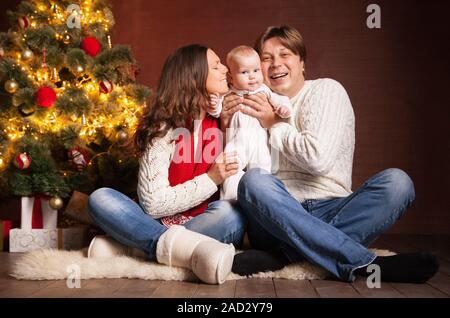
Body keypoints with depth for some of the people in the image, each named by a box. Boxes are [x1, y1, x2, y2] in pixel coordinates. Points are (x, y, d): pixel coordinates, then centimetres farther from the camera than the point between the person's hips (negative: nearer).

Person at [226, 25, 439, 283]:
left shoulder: (326, 90, 6)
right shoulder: (255, 108, 15)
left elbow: (319, 158, -11)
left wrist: (275, 124, -2)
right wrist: (228, 125, -3)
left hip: (332, 213, 0)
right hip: (279, 218, 1)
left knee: (396, 181, -24)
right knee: (253, 181, -30)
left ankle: (274, 259, -37)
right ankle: (367, 264, -35)